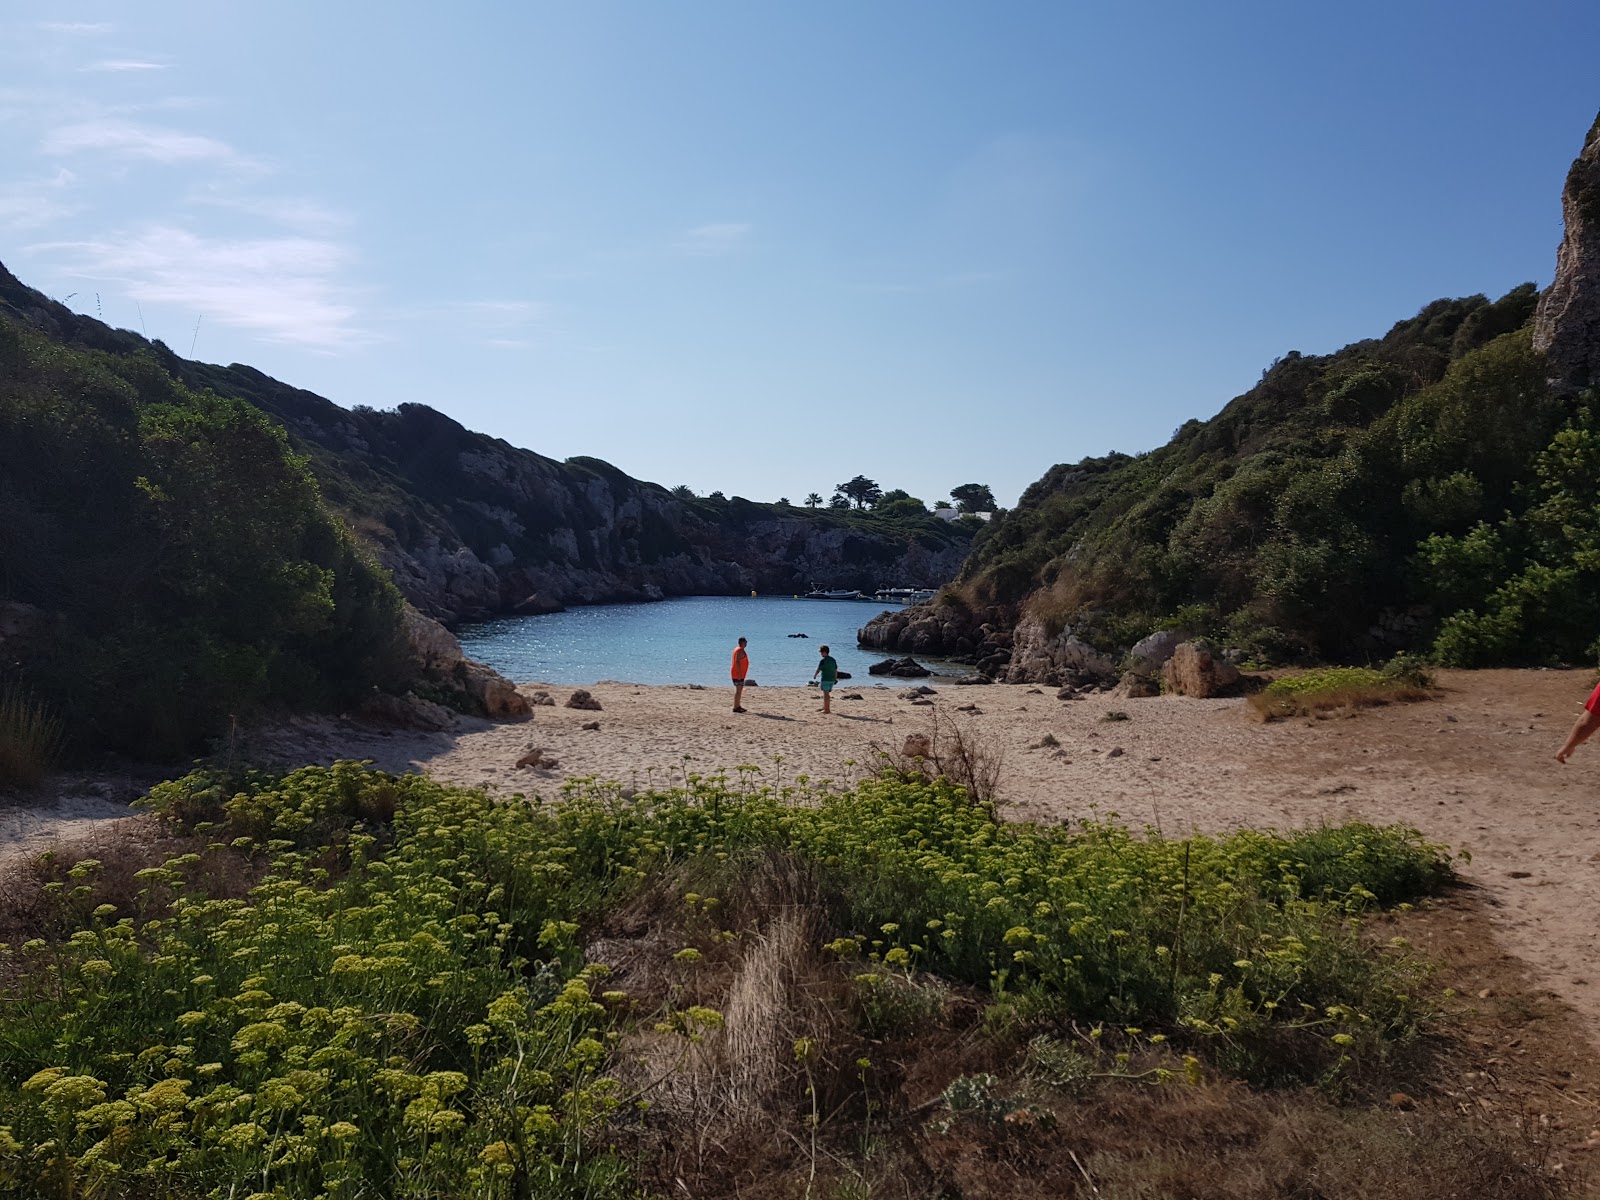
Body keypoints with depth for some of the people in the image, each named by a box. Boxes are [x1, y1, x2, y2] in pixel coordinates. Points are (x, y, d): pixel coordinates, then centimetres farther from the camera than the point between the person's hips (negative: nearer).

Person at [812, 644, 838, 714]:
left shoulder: (823, 661, -13)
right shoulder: (833, 660, 9)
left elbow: (818, 670, -8)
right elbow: (836, 670, 13)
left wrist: (814, 676, 10)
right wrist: (836, 678, 22)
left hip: (825, 679, -7)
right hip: (832, 679, 7)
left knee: (825, 694, -3)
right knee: (827, 694, 17)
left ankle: (826, 709, -2)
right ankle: (825, 707, 26)